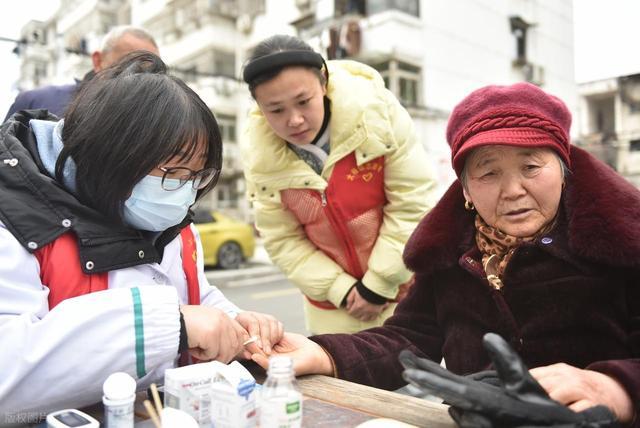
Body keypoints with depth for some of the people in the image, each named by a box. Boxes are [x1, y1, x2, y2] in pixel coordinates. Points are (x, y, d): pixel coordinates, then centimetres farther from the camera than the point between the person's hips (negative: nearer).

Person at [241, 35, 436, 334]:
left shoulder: (375, 110, -21)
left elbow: (411, 203, -17)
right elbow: (282, 241, -6)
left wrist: (379, 284, -14)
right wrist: (342, 290, -13)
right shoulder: (261, 158, -14)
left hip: (404, 285, -1)